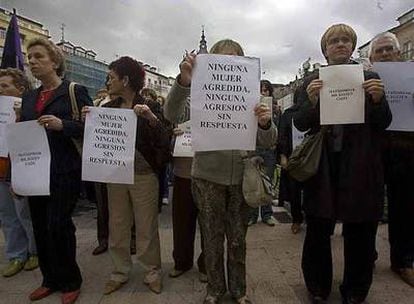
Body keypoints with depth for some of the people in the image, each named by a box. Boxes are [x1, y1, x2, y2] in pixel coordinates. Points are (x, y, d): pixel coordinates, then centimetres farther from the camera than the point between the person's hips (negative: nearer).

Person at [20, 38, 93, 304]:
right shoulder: (29, 98, 17)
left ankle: (70, 282, 17)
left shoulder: (75, 92, -2)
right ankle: (51, 279, 29)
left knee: (58, 227, -5)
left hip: (64, 173, -6)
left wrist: (63, 125, -24)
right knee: (41, 228, 11)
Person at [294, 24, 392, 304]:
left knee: (360, 233, 8)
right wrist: (312, 101, -18)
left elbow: (383, 124, 6)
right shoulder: (312, 82, 7)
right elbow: (300, 124, 0)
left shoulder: (370, 79, 9)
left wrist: (378, 100, -14)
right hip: (323, 166, 0)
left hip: (360, 167, 1)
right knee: (318, 231, 7)